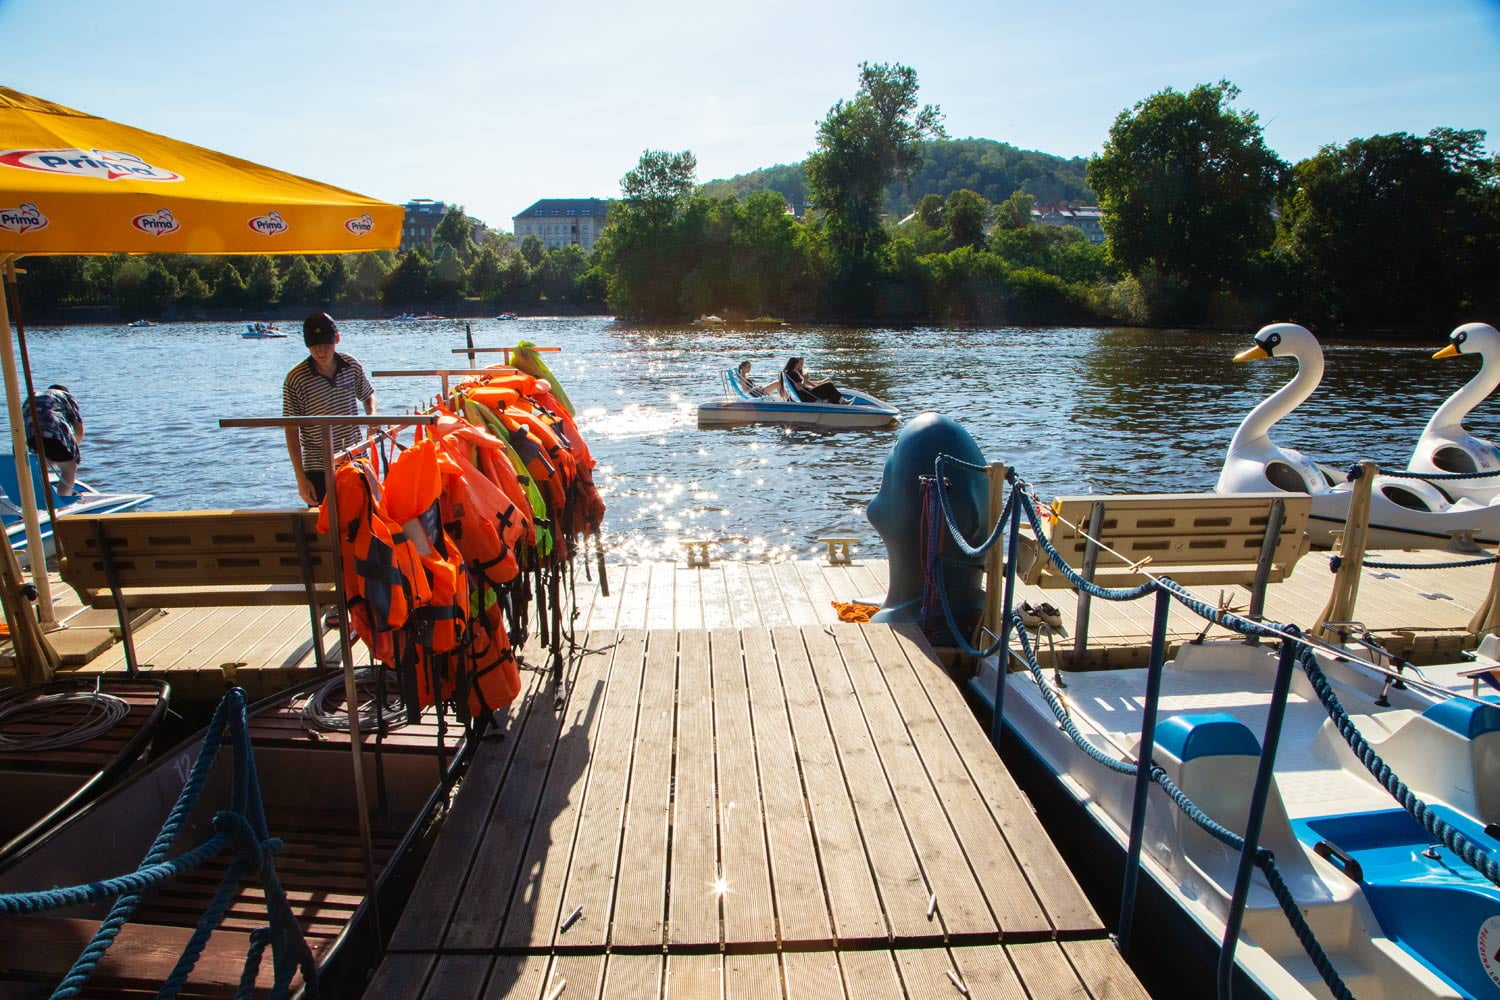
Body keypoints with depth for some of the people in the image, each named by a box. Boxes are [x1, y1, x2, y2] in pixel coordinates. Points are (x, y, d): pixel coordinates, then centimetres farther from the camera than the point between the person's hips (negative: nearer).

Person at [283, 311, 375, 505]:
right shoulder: (296, 379, -11)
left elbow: (368, 395, 18)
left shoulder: (352, 366, -2)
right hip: (319, 469, -3)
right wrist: (301, 478, -10)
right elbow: (292, 431, -7)